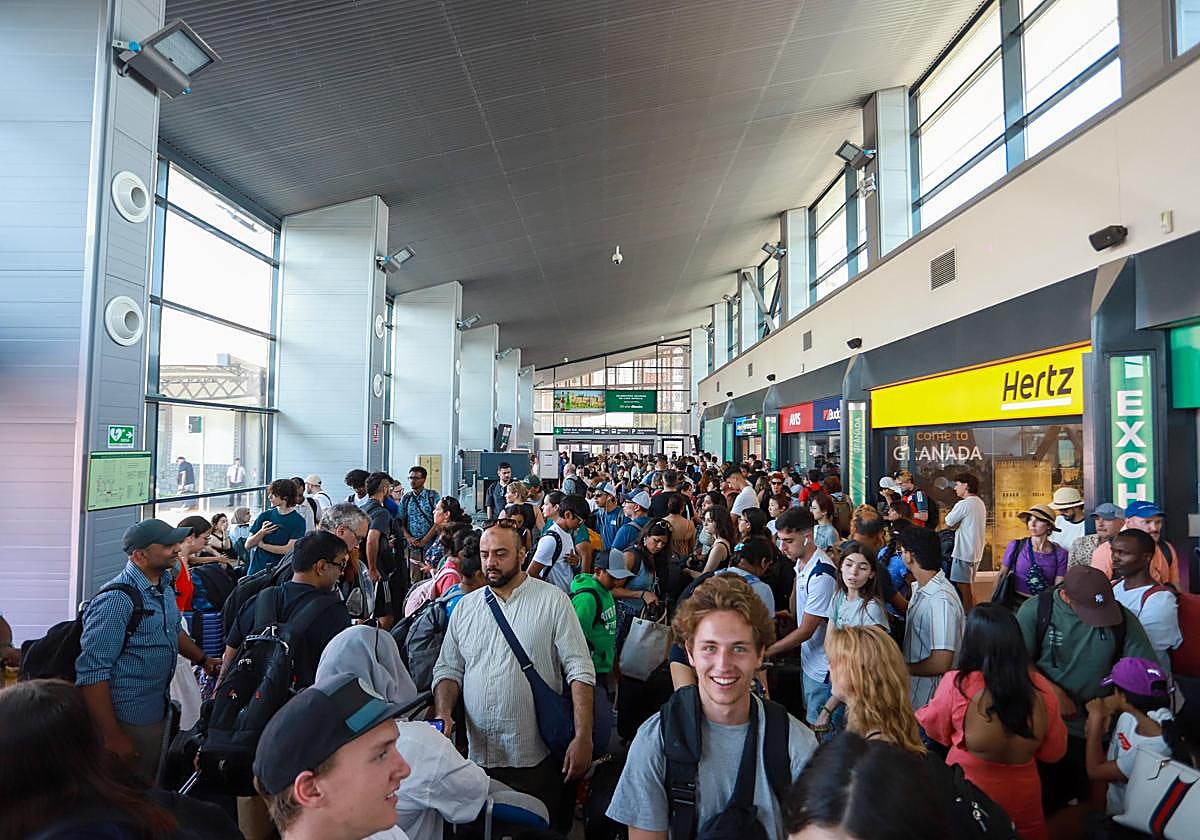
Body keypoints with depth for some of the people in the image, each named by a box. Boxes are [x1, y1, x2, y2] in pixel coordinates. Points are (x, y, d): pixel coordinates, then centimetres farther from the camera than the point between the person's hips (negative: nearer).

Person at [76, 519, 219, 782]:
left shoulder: (164, 585, 4)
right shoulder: (116, 600, -23)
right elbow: (92, 673, -24)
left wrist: (203, 659, 20)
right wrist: (112, 737, -23)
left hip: (160, 711, 8)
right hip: (128, 721, -8)